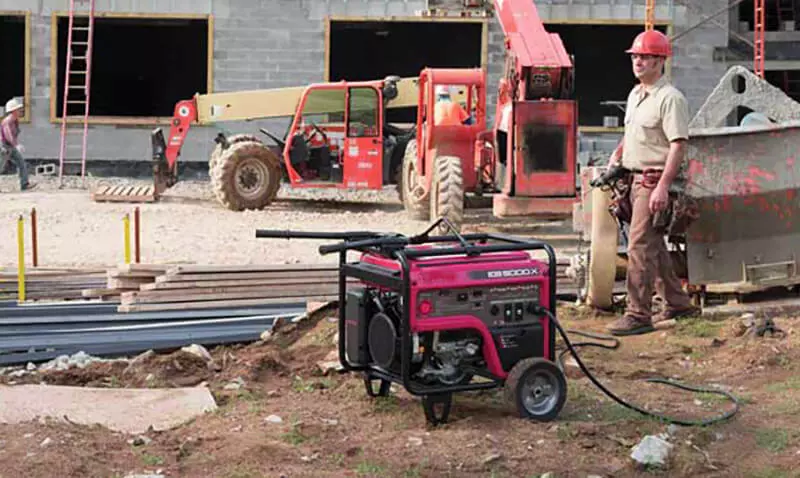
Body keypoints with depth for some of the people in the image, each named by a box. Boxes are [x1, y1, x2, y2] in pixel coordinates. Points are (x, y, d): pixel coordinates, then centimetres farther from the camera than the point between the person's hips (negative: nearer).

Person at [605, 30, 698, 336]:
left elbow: (678, 145, -21)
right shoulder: (635, 94, 15)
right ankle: (678, 303, 27)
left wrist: (663, 187, -27)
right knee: (654, 245, 15)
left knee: (640, 246, -12)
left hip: (654, 180, -10)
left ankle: (638, 315, -9)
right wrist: (616, 156, 16)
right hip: (636, 178, 10)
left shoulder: (670, 98, -14)